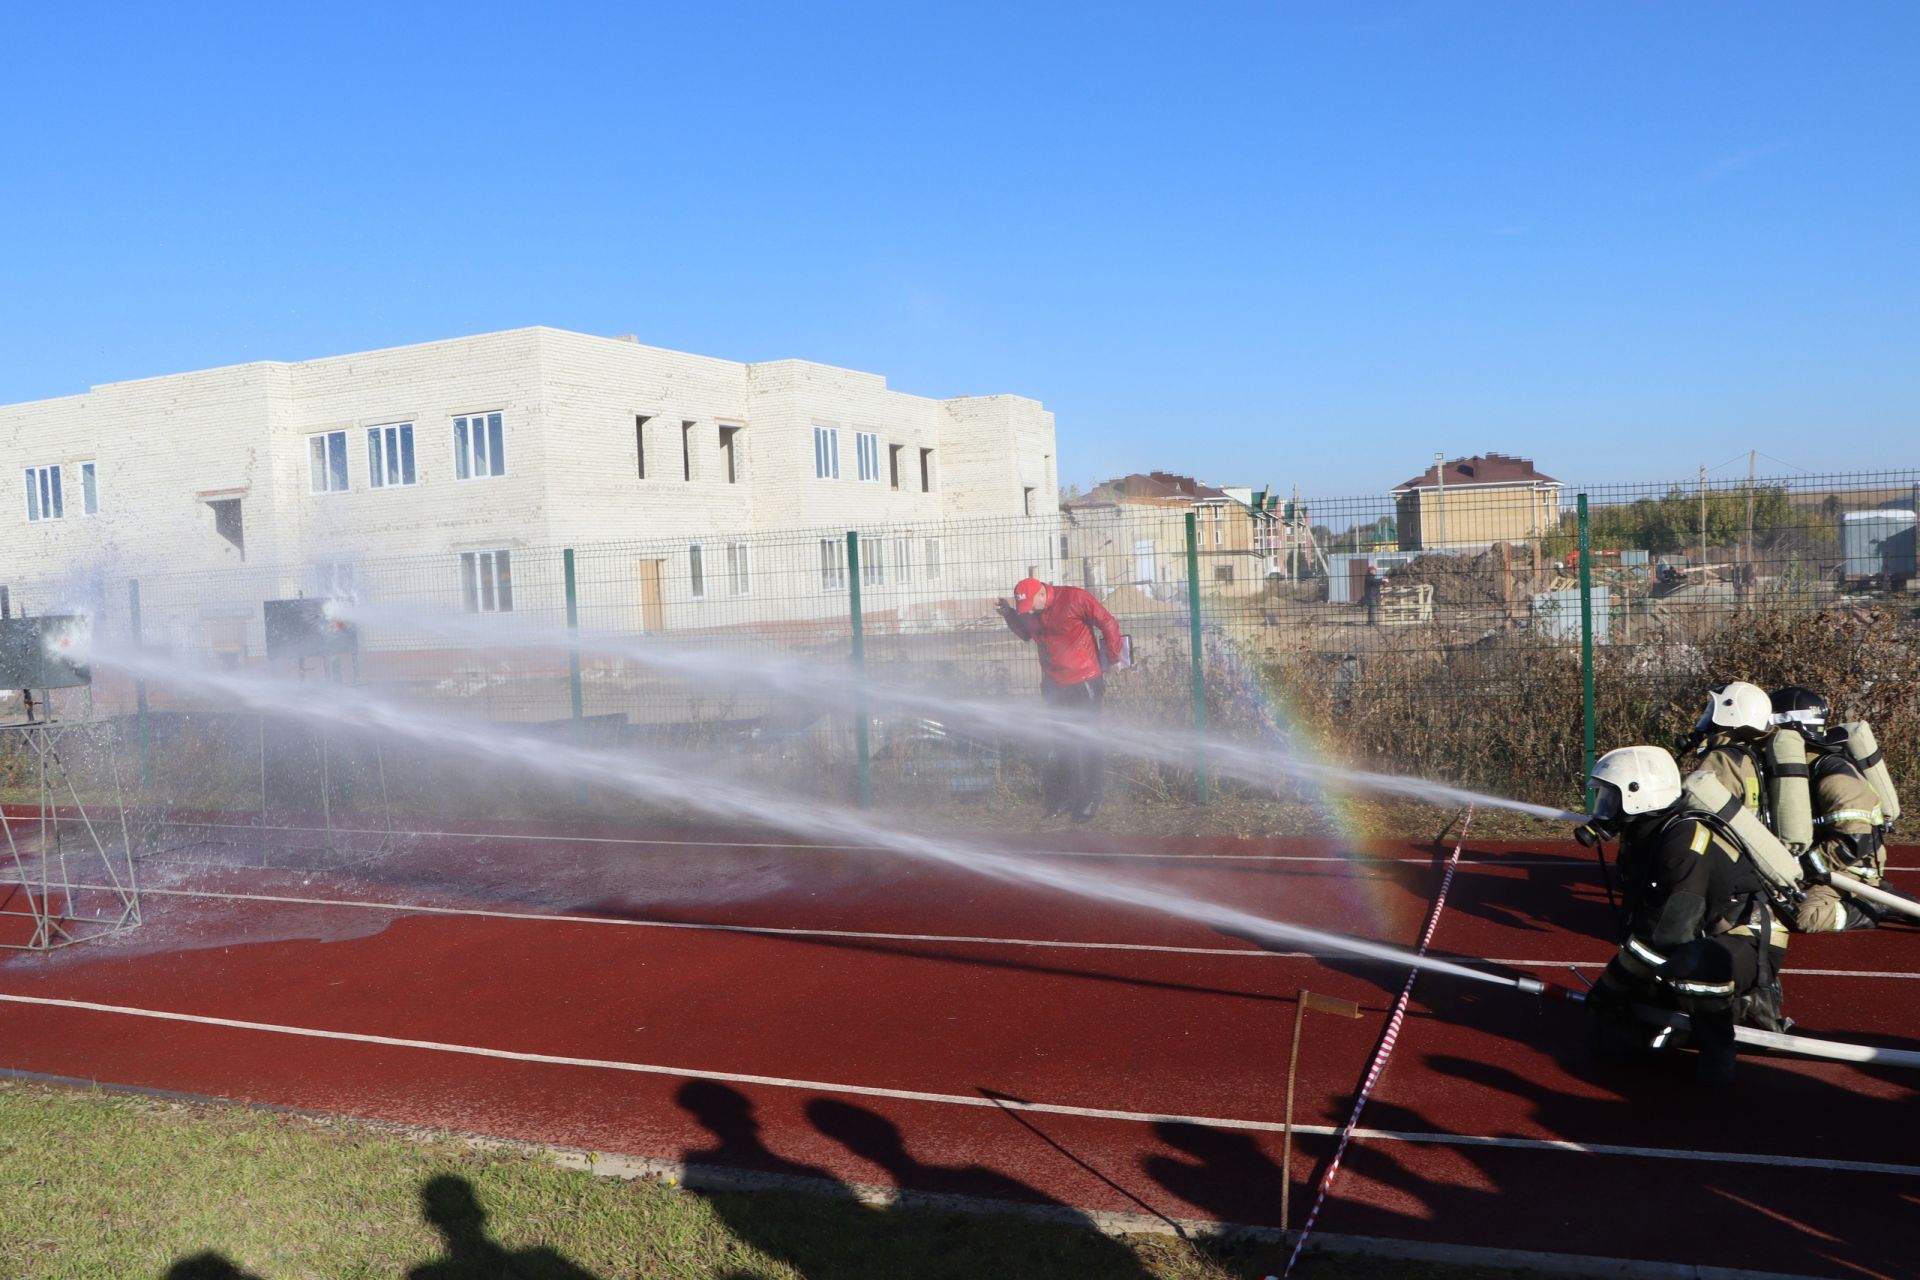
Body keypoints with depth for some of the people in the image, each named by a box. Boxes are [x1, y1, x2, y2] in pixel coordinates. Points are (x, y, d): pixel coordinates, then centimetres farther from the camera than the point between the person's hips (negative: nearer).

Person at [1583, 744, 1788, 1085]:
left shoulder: (1685, 838, -26)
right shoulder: (1641, 840, 3)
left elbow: (1669, 933, -30)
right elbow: (1639, 926, 11)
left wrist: (1606, 994, -23)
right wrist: (1614, 987, 4)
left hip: (1750, 945, -10)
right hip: (1705, 945, 10)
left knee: (1692, 963, -40)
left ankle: (1717, 1048, -12)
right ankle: (1737, 1006, 14)